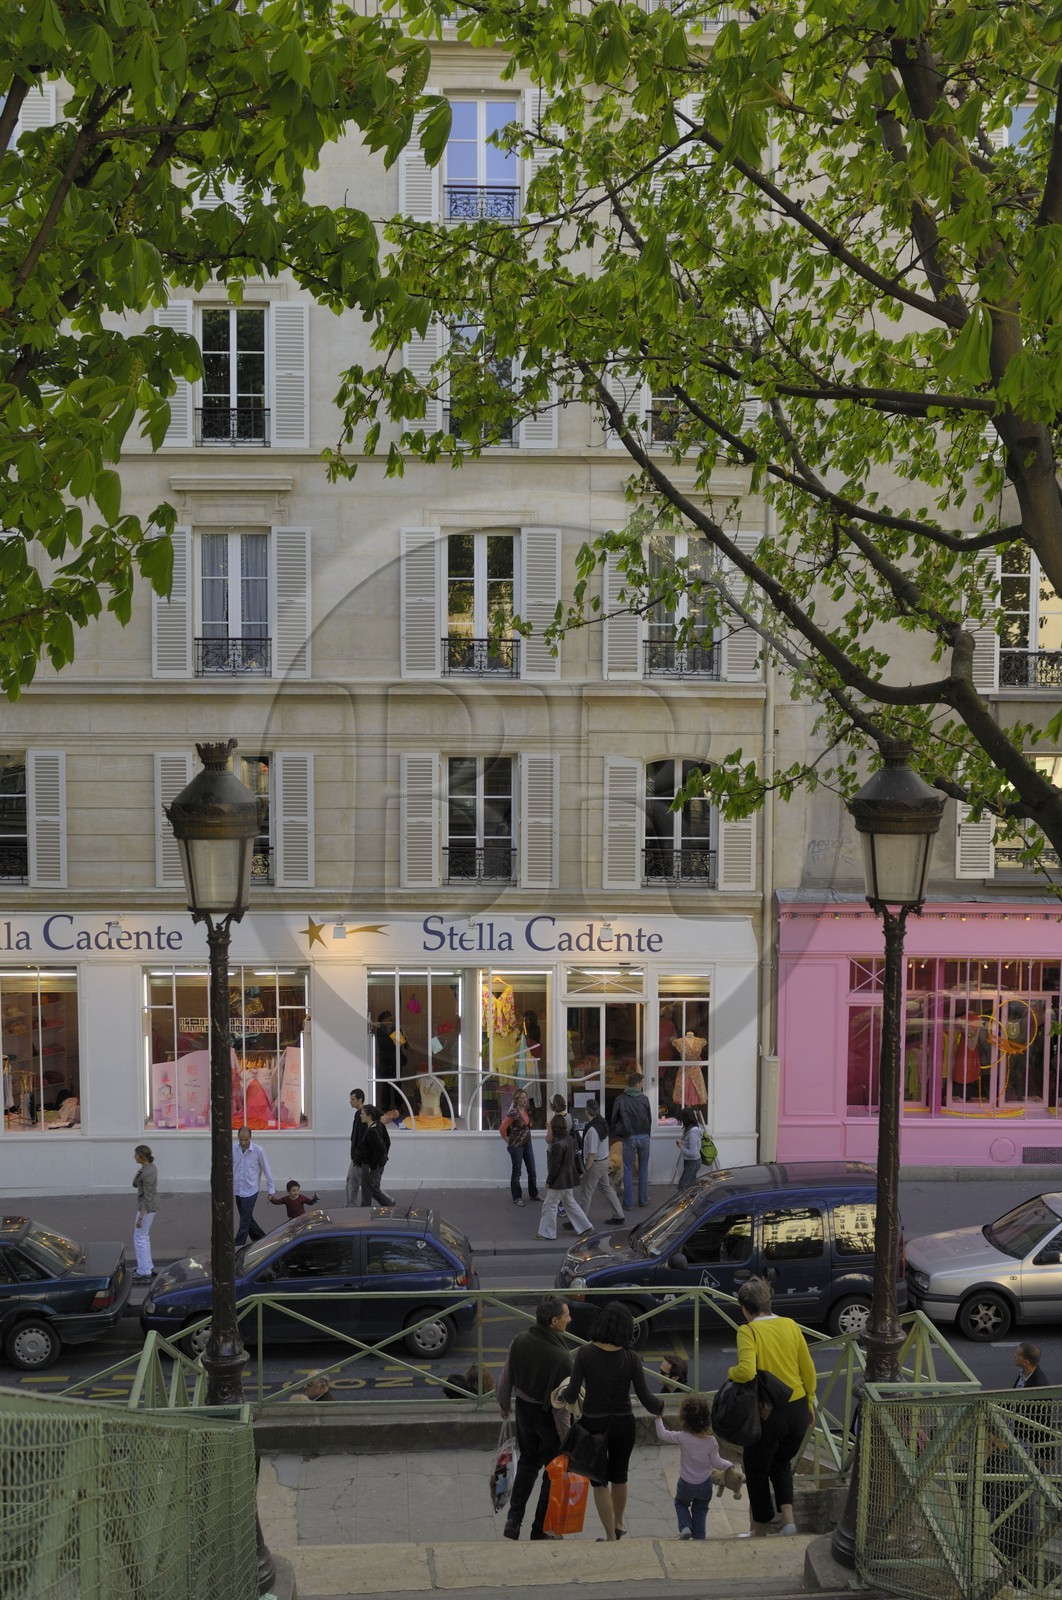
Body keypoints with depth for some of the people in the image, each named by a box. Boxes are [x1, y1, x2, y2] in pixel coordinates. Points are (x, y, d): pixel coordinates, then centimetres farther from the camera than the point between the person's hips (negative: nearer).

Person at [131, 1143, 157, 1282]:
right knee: (144, 1237, 21)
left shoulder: (147, 1173, -25)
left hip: (147, 1207, -10)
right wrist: (138, 1174, -5)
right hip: (150, 1206, 10)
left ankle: (144, 1274, 6)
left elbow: (147, 1197, -24)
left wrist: (140, 1217, -22)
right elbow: (135, 1184, 12)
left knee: (139, 1239, 0)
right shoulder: (150, 1166, 5)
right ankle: (148, 1268, 31)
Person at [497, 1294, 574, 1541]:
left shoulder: (520, 1341, -13)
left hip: (524, 1410, 5)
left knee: (527, 1463, 25)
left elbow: (505, 1379, -2)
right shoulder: (561, 1357, -29)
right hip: (548, 1418, -5)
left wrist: (504, 1405, 17)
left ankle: (513, 1520, 22)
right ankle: (540, 1529, 26)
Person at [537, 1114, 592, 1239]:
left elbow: (555, 1166, -21)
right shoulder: (570, 1139, 2)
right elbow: (573, 1159, 12)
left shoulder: (558, 1145, -25)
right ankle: (585, 1226, 26)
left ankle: (547, 1233, 11)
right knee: (570, 1203, 21)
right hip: (569, 1178, 9)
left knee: (550, 1205, 3)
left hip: (560, 1180, -9)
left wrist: (548, 1181, -11)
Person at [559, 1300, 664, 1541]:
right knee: (619, 1477, 25)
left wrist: (561, 1395, 7)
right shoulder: (631, 1358, -15)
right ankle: (619, 1524, 43)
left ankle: (611, 1536, 12)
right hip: (623, 1424, 2)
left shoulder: (584, 1353, -16)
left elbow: (572, 1394, -15)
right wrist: (660, 1405, 9)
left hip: (593, 1424, -2)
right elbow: (645, 1397, -12)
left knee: (599, 1481, 13)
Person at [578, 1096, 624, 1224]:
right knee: (607, 1188, 20)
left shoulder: (592, 1129, -27)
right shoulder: (603, 1123, 0)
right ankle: (618, 1215, 27)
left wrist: (585, 1169, -17)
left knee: (585, 1193, 3)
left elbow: (592, 1153, -25)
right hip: (604, 1160, 9)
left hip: (595, 1163, -9)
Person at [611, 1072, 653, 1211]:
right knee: (643, 1169, 13)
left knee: (628, 1170, 5)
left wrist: (619, 1133, 13)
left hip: (628, 1137, -1)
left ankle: (628, 1203, 5)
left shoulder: (620, 1099, -7)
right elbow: (650, 1119, 4)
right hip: (644, 1137, 1)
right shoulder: (644, 1099, -4)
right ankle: (643, 1200, 18)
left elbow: (614, 1120, -1)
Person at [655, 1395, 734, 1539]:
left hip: (686, 1484, -1)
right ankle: (699, 1537, 20)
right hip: (705, 1484, 1)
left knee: (680, 1503, 26)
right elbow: (716, 1463, -12)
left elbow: (662, 1434, -10)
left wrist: (658, 1418, 4)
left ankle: (685, 1527, 5)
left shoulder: (682, 1437, -23)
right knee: (700, 1511, 22)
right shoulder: (711, 1441, -19)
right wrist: (729, 1465, 8)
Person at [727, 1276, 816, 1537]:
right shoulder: (790, 1325, 1)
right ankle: (788, 1518, 14)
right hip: (798, 1410, 5)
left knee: (757, 1472, 17)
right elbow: (808, 1370, 6)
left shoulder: (748, 1331, -15)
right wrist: (809, 1403, 19)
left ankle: (760, 1533, 30)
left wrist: (731, 1373, -8)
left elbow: (747, 1371, -29)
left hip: (768, 1413, -5)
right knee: (781, 1463, 29)